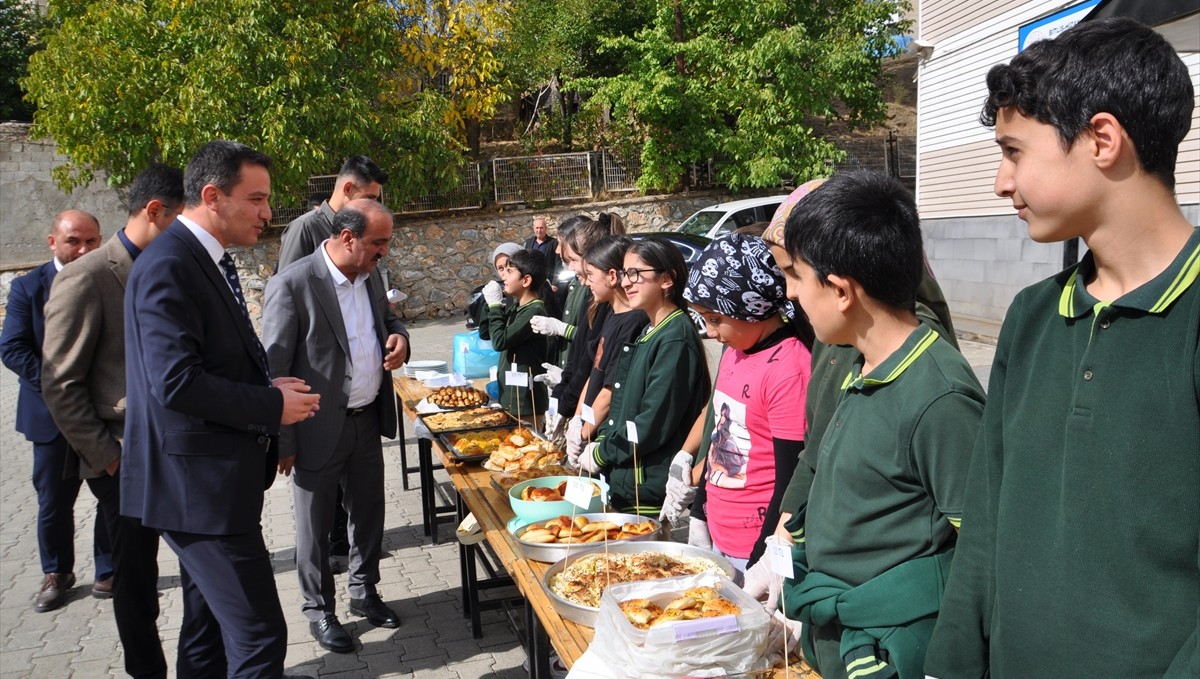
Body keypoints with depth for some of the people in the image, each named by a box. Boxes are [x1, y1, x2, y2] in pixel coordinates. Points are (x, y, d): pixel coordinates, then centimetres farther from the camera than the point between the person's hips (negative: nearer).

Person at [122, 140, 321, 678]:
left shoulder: (207, 260, 12)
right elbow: (176, 383, -26)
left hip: (208, 479, 11)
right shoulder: (167, 267, -19)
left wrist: (268, 387, 4)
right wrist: (272, 406, -17)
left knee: (210, 624, 22)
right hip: (200, 483, -10)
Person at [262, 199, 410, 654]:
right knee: (315, 526, 12)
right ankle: (319, 610, 31)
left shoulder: (371, 276, 2)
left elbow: (387, 318, 21)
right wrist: (283, 441, -14)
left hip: (368, 421, 7)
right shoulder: (292, 285, -19)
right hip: (320, 429, -6)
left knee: (369, 514, 20)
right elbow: (274, 368, -16)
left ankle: (364, 593, 40)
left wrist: (398, 336, -5)